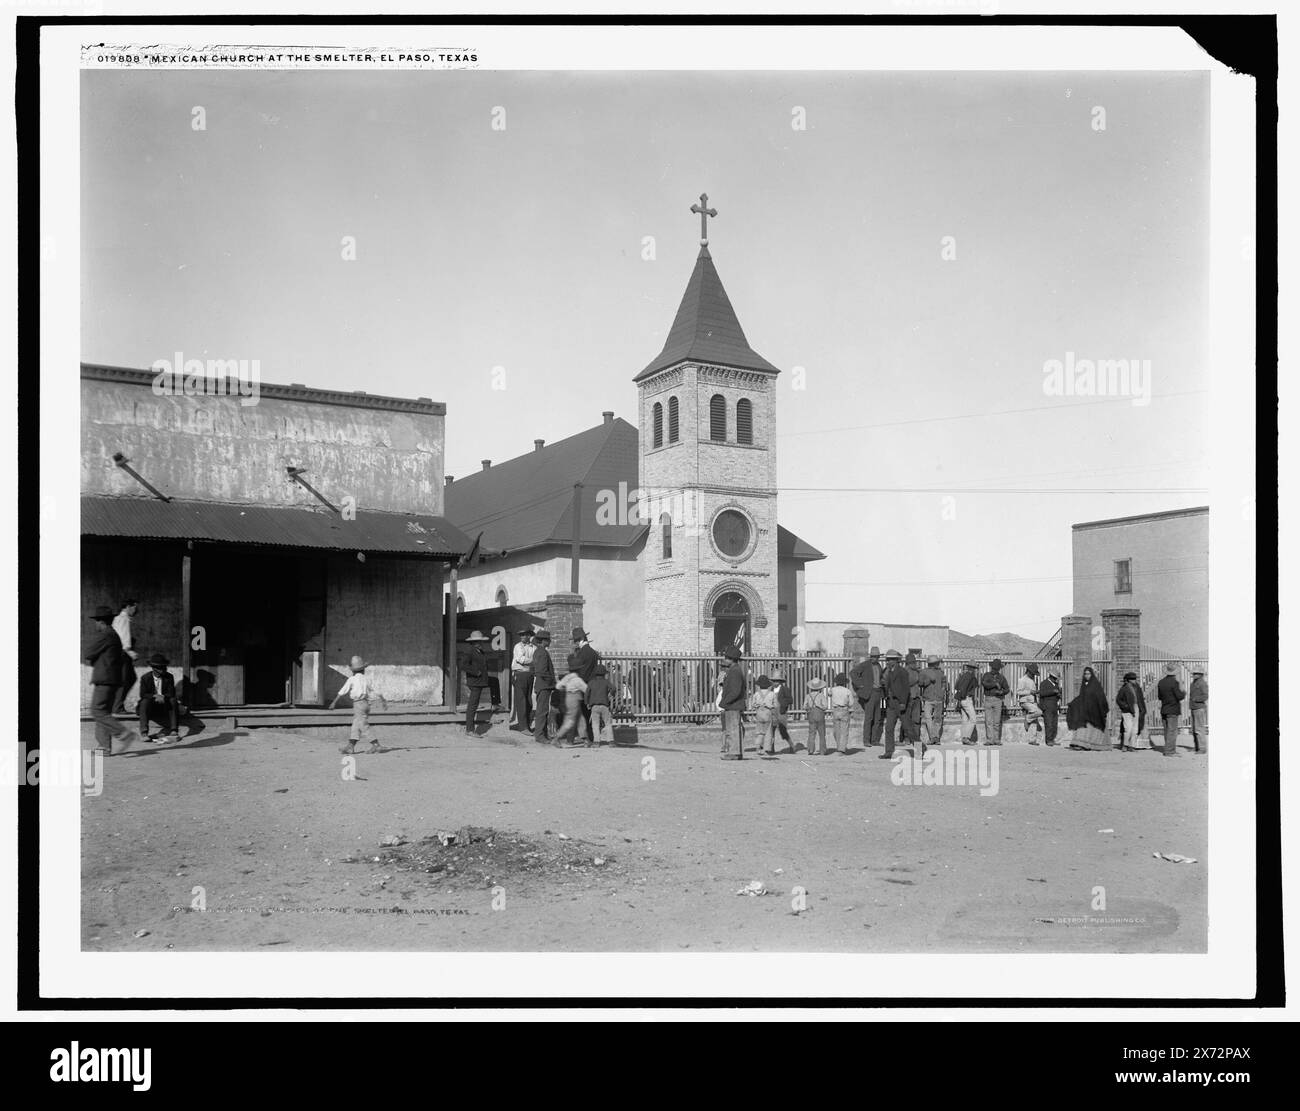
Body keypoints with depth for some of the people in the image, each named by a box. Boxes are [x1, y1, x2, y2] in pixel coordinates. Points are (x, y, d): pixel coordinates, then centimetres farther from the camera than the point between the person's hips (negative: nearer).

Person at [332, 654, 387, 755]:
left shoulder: (352, 679, -5)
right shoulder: (368, 679, 7)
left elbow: (342, 692, -3)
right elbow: (376, 692, 6)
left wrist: (334, 702, 4)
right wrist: (382, 701, 15)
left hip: (358, 704, -6)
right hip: (366, 703, 6)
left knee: (364, 726, -6)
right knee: (355, 725, 12)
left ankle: (375, 745, -10)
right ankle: (350, 746, 13)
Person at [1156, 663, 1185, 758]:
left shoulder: (1161, 682, 8)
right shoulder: (1174, 682, -14)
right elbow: (1179, 696, -15)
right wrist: (1183, 693, 5)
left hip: (1164, 710, 7)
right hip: (1173, 710, -7)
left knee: (1167, 731, 11)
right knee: (1172, 731, -5)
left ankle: (1168, 750, 15)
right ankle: (1169, 751, -7)